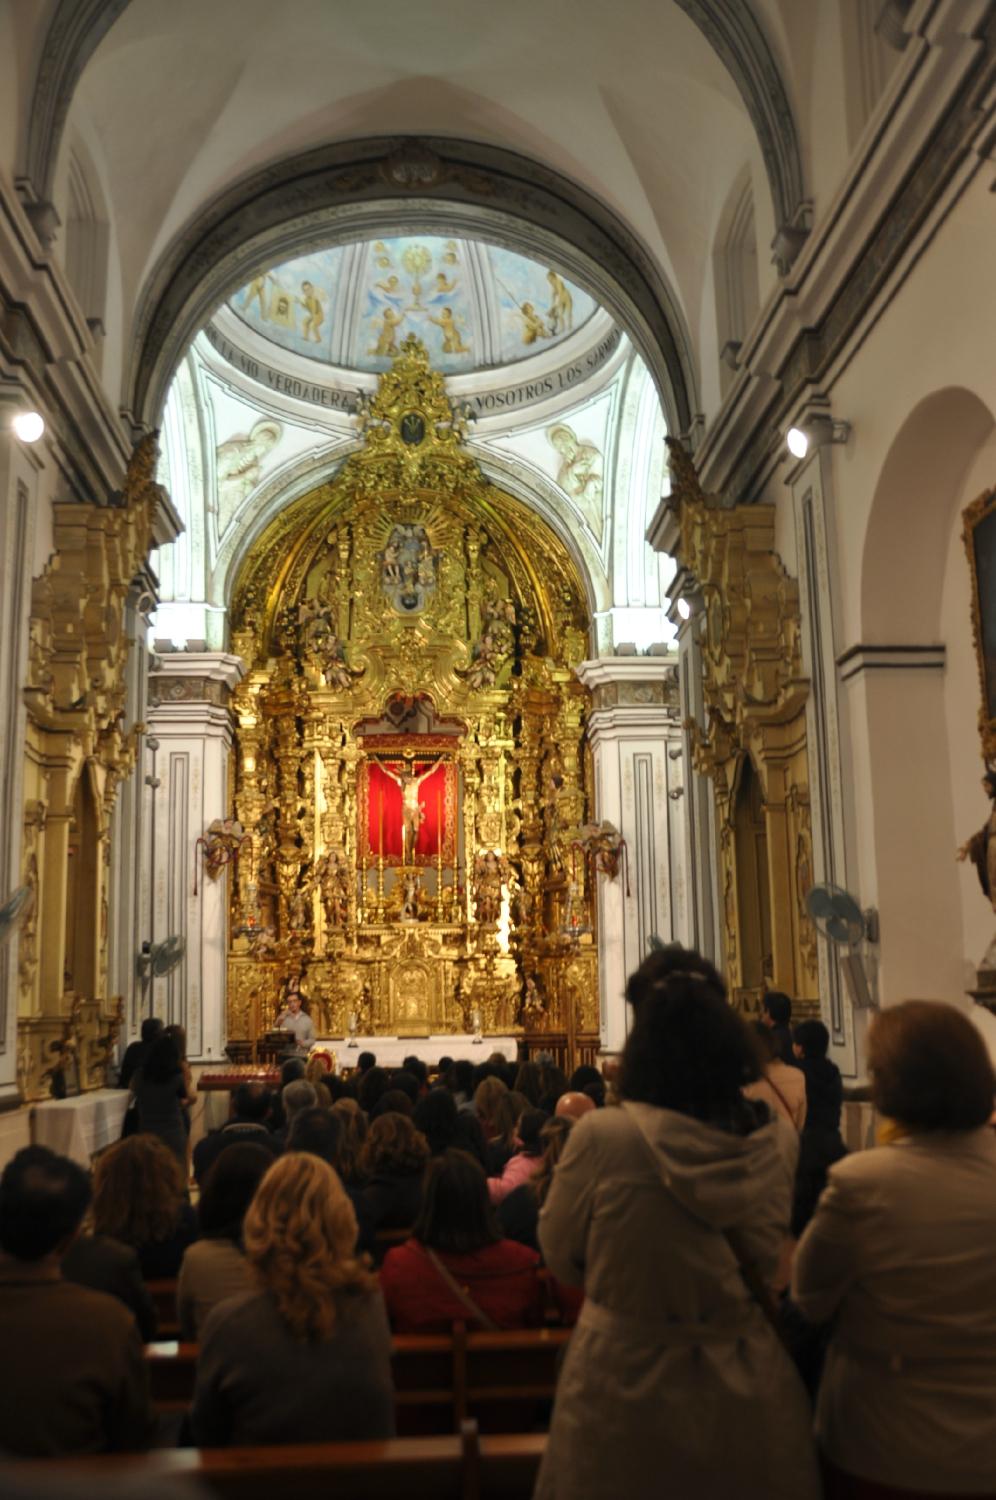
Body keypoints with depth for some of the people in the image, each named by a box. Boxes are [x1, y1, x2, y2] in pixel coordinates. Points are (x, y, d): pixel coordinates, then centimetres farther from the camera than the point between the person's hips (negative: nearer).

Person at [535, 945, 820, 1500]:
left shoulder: (600, 1136, -22)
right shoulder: (776, 1139, -12)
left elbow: (560, 1256, -5)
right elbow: (767, 1257, 5)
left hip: (625, 1389, -3)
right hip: (748, 1390, 3)